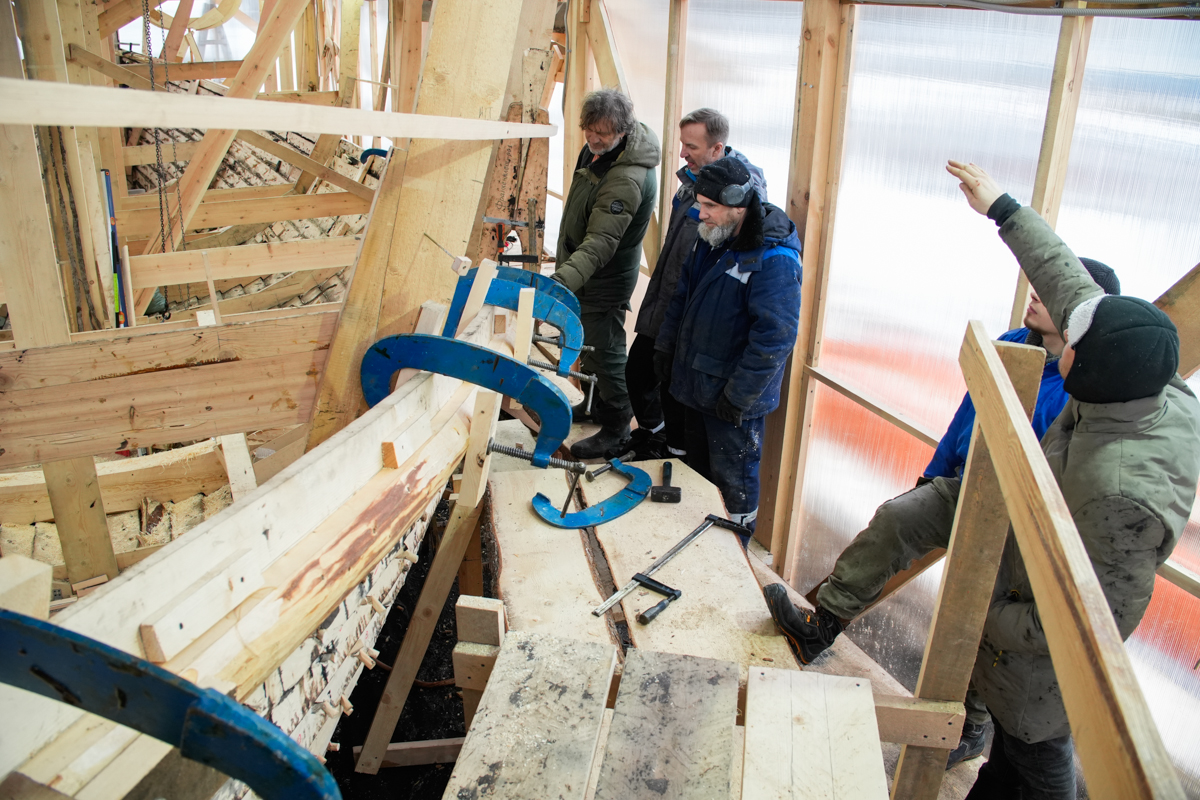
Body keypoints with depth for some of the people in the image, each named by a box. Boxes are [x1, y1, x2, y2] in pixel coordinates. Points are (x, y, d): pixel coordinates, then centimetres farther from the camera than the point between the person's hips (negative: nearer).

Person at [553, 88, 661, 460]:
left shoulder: (626, 180, -33)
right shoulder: (598, 147, -2)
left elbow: (600, 243, -40)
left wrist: (562, 280, -53)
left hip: (604, 280, -10)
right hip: (583, 273, 10)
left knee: (604, 353, 3)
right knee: (586, 345, 24)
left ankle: (616, 428, 21)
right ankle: (596, 404, 45)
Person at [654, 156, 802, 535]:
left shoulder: (775, 259, -24)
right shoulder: (711, 238, 3)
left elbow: (775, 337, -25)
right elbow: (682, 296, 17)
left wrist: (739, 396, -22)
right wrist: (665, 347, 14)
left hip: (733, 397, -8)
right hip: (696, 382, 9)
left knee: (732, 476, 7)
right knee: (697, 466, 23)